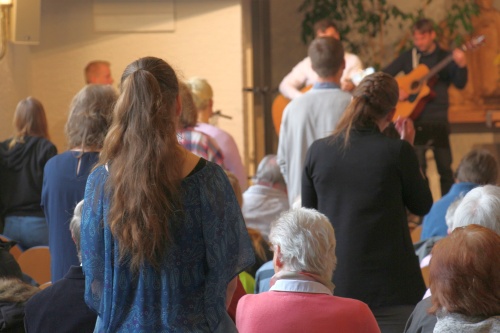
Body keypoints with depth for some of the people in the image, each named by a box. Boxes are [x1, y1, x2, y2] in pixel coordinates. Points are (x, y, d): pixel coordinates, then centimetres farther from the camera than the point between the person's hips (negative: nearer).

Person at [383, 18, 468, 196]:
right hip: (414, 119, 1)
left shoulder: (445, 58, 2)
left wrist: (461, 66, -24)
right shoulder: (408, 57, 6)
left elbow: (460, 84, -7)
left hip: (438, 119, -1)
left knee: (444, 165, 2)